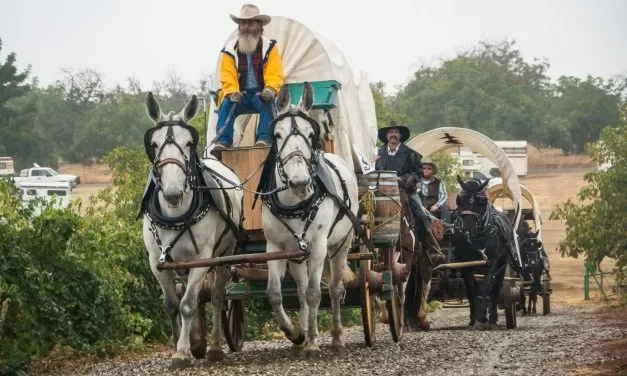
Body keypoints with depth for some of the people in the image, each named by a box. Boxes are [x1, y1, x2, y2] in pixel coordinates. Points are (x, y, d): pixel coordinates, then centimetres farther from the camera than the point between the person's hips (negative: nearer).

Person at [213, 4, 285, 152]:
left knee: (267, 102, -35)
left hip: (261, 94, -1)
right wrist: (233, 93, -22)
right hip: (240, 94, 1)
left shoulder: (269, 48, 4)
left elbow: (275, 75, -3)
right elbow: (227, 78, -1)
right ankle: (223, 141, -39)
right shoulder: (229, 51, 5)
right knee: (227, 104, -30)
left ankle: (264, 138, -43)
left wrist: (270, 89, -24)